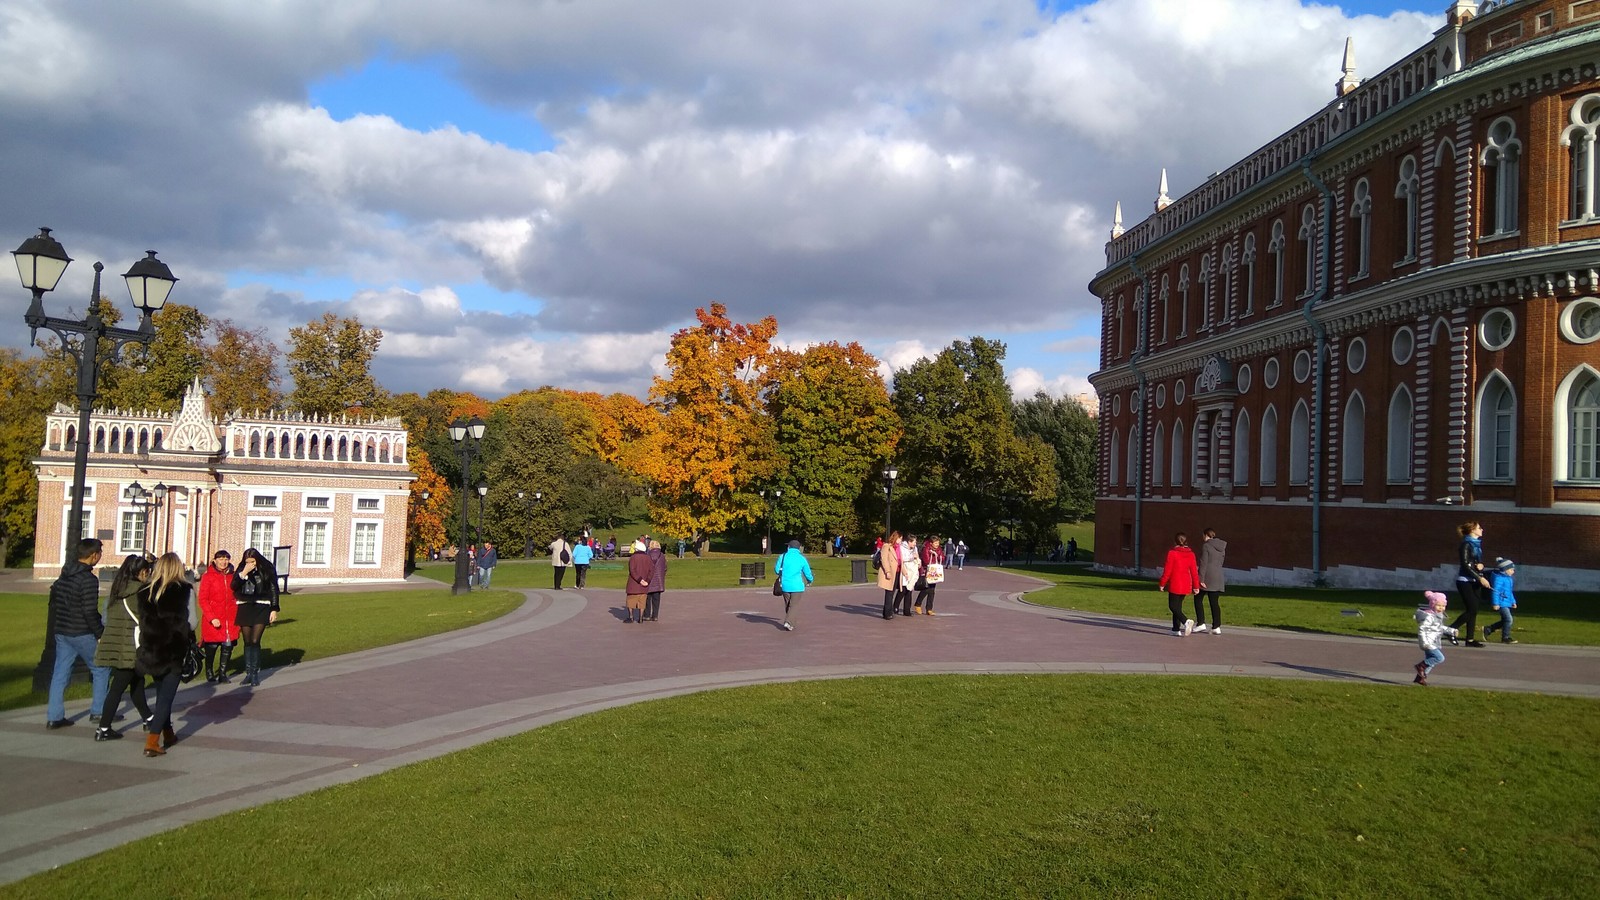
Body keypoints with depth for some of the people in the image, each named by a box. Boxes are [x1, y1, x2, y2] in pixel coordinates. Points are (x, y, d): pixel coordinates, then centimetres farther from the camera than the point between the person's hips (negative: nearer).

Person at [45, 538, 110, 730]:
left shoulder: (64, 575, 9)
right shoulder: (89, 579, -17)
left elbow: (53, 602, 17)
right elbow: (90, 612, -20)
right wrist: (100, 634, -13)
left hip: (62, 633, 8)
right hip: (82, 634, -8)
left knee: (60, 673, 8)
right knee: (101, 669, 8)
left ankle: (54, 717, 9)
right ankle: (99, 711, 12)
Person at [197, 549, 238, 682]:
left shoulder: (232, 576, 8)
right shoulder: (208, 577, -4)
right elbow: (203, 600, -6)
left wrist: (238, 616, 7)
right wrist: (212, 618, -14)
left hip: (230, 619, 3)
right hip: (213, 619, -3)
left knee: (228, 646, 3)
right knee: (212, 647, 6)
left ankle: (223, 673, 19)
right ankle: (210, 673, 24)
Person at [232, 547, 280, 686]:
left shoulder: (267, 570, -1)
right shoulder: (242, 569, 6)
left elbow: (273, 590, 2)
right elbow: (234, 586, -5)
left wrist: (274, 609, -1)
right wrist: (244, 573, -17)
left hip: (261, 609, -3)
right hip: (244, 609, 3)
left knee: (255, 641, -9)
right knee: (247, 642, 6)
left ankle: (255, 674, -2)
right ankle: (248, 673, 13)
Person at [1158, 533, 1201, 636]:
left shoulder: (1172, 553, -12)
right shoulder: (1191, 554, 3)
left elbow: (1167, 570, -11)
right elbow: (1194, 571, 3)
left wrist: (1162, 584, -1)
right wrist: (1196, 586, 10)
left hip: (1175, 585, -6)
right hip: (1186, 585, 6)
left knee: (1173, 606, 1)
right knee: (1178, 605, 16)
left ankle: (1186, 621, -23)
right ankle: (1176, 629, 17)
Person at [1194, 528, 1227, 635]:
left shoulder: (1206, 546, -10)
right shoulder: (1222, 547, 12)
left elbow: (1203, 564, -14)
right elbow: (1220, 563, 17)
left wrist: (1201, 579, -15)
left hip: (1207, 578, -6)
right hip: (1218, 578, 6)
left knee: (1197, 598, 7)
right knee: (1215, 602, 8)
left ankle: (1201, 623, 2)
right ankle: (1216, 627, 4)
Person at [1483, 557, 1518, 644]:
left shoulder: (1508, 579, 17)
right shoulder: (1499, 578, -14)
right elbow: (1495, 591, -18)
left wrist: (1513, 601, 27)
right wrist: (1496, 603, -21)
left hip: (1507, 603, 10)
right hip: (1502, 603, -10)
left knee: (1504, 621, 10)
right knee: (1508, 619, -11)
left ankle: (1487, 629, 20)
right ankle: (1505, 638, -1)